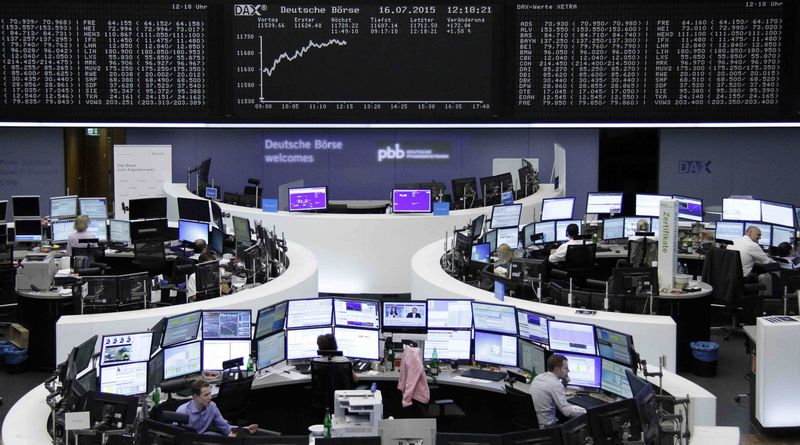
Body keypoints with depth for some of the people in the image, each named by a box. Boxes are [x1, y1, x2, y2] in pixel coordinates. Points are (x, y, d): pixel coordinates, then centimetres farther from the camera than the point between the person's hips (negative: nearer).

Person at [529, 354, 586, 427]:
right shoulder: (555, 384, -19)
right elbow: (567, 411, -21)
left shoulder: (538, 377, 7)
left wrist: (564, 383, 7)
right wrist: (587, 412, -12)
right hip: (546, 426, -9)